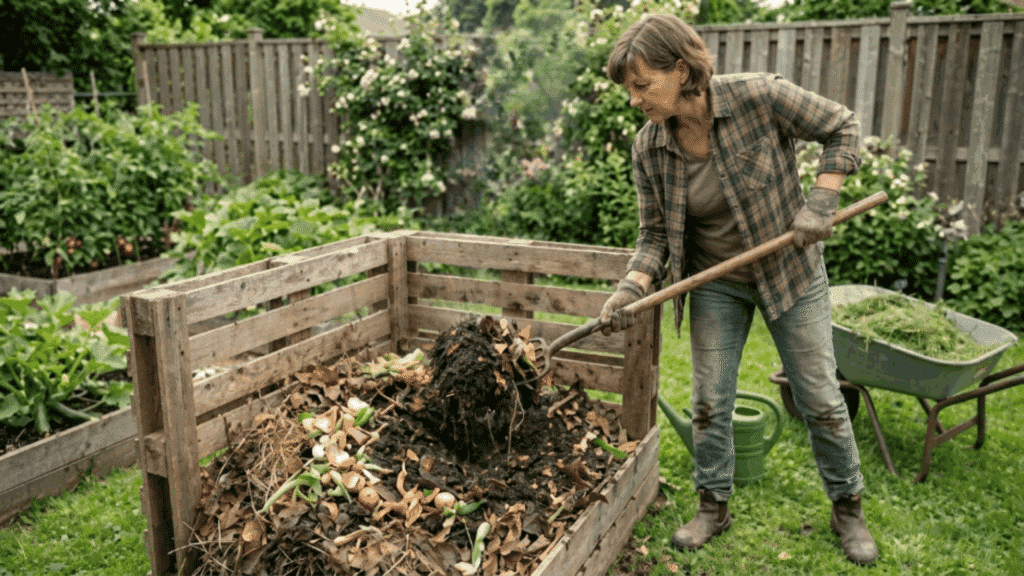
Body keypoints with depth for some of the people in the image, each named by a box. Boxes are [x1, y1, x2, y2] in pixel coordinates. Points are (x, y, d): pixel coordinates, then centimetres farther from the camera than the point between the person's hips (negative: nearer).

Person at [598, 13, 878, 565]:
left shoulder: (758, 96, -22)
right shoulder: (648, 148, -12)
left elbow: (842, 128, -9)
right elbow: (655, 234, -5)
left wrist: (820, 203, -20)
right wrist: (631, 288, -22)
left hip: (791, 269, -2)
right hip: (715, 282, 3)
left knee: (819, 398, 8)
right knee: (710, 400, 6)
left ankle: (847, 508, 30)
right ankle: (713, 505, 28)